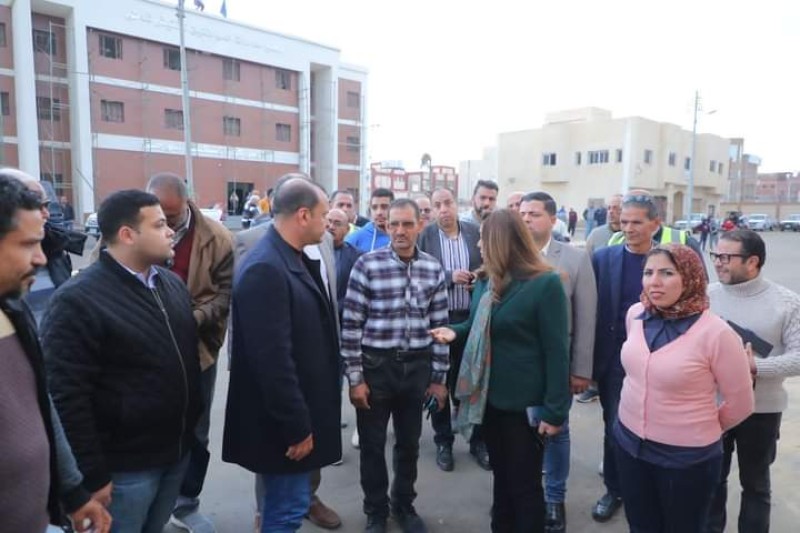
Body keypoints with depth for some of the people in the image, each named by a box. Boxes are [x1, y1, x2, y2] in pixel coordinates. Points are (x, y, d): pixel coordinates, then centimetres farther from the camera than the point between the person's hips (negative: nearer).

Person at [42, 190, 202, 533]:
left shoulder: (172, 283, 5)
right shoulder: (77, 300, -18)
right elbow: (67, 397, -18)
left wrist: (192, 427, 12)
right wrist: (92, 475, -15)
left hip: (178, 451, 6)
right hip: (125, 465, -6)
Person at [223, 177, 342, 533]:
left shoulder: (295, 259, 7)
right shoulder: (265, 269, -25)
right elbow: (272, 360, -27)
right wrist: (297, 426, -20)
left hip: (300, 412, 9)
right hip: (284, 422, -9)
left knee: (286, 503, 22)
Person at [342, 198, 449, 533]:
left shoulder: (433, 270, 1)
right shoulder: (367, 265, -10)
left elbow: (439, 325, 6)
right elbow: (351, 325, -9)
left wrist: (439, 377, 6)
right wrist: (354, 377, -9)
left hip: (417, 366, 3)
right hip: (376, 365, -2)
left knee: (409, 442, 17)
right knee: (372, 444, 12)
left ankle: (404, 505, 41)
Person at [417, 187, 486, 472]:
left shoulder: (475, 232, 3)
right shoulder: (424, 236, -4)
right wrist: (449, 277, -20)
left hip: (472, 319, 2)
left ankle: (478, 440, 29)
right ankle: (443, 442, 28)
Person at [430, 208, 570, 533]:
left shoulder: (545, 284, -16)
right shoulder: (486, 282, 4)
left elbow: (556, 350, -16)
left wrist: (554, 411, -16)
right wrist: (455, 331, -4)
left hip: (525, 403, -6)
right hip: (491, 397, 6)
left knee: (525, 484, 10)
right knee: (501, 477, 22)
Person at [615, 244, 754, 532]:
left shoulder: (716, 333, -21)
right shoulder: (635, 314, -5)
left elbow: (740, 404, -9)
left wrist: (702, 430, 5)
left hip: (687, 456, -4)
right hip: (629, 442, 5)